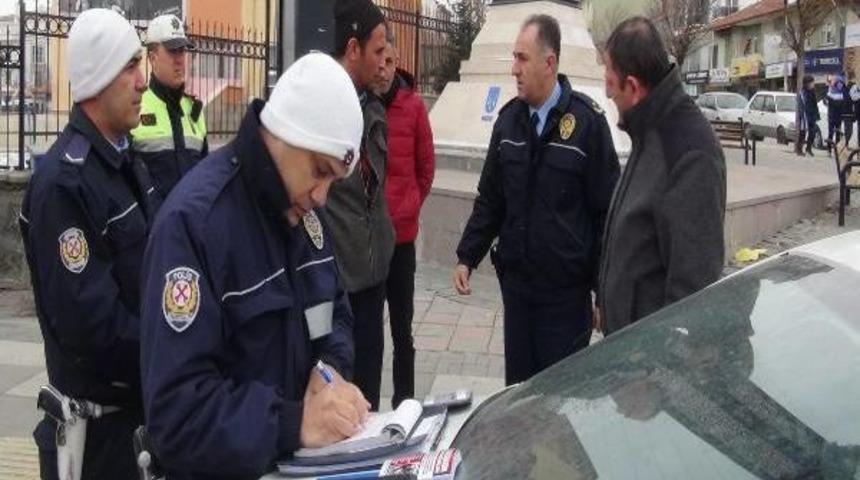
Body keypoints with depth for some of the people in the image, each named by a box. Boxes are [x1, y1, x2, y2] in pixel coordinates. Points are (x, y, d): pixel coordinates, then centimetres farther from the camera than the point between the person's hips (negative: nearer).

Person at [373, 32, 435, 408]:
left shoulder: (412, 105, -3)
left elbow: (426, 166, 8)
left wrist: (408, 208, 9)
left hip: (401, 233, 1)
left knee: (402, 327, 10)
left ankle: (404, 401, 21)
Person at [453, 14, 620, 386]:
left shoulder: (587, 121, -12)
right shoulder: (509, 119, 4)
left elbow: (606, 211, -9)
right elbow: (490, 200, 12)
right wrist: (467, 257, 5)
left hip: (566, 288, -4)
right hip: (515, 282, 5)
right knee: (517, 386, 12)